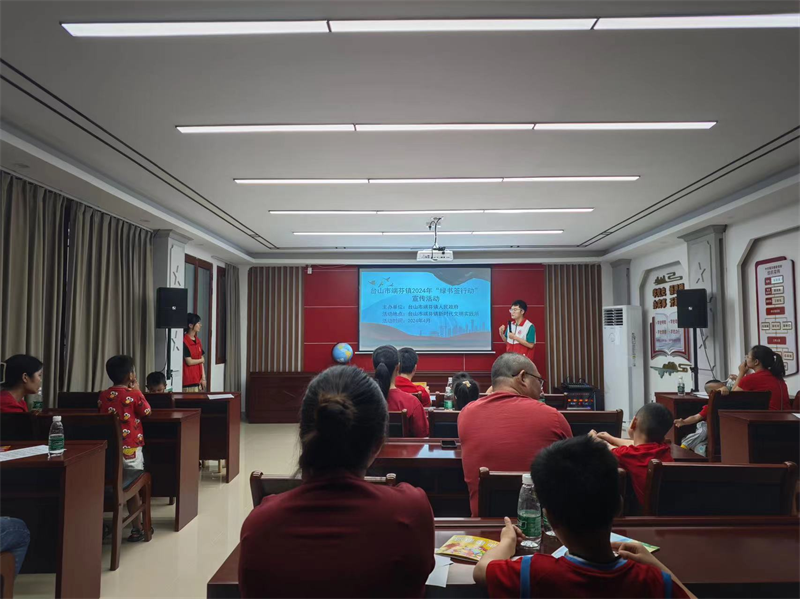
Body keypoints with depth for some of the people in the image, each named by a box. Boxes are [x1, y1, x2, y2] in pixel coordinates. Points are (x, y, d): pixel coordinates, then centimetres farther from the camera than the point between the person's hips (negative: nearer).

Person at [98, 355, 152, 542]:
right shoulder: (134, 395, -10)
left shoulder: (103, 395, 3)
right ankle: (137, 529, 13)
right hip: (131, 449, -4)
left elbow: (101, 414, 18)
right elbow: (147, 413, 2)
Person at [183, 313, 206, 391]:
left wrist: (203, 378, 4)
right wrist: (202, 360, 3)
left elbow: (202, 362, 10)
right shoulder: (184, 342, -12)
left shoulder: (198, 340, 11)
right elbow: (189, 362, -13)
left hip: (198, 380, 7)